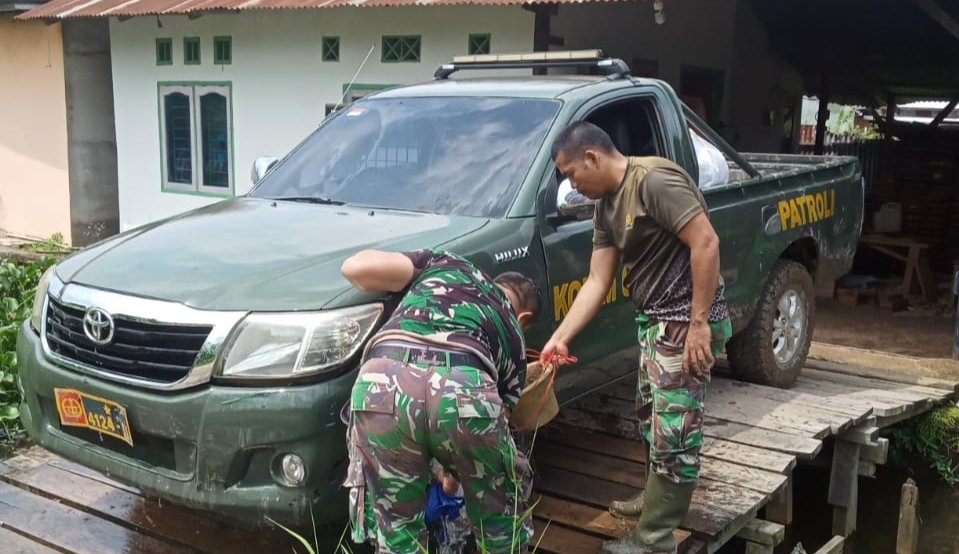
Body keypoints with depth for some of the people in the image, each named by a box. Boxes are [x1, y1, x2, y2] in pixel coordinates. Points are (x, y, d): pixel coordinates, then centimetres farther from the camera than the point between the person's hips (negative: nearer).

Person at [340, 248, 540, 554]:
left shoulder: (447, 264, 35)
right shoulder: (512, 335, 35)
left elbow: (356, 267, 22)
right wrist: (452, 470, 55)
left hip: (382, 385, 1)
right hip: (463, 390, 0)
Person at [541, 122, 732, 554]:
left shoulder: (654, 180, -18)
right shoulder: (606, 207, 11)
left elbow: (706, 243, -23)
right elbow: (596, 282, 10)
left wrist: (698, 322, -24)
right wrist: (560, 337, 4)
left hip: (687, 319, -10)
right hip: (654, 319, 10)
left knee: (673, 431, -3)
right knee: (651, 417, 22)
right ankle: (658, 500, 41)